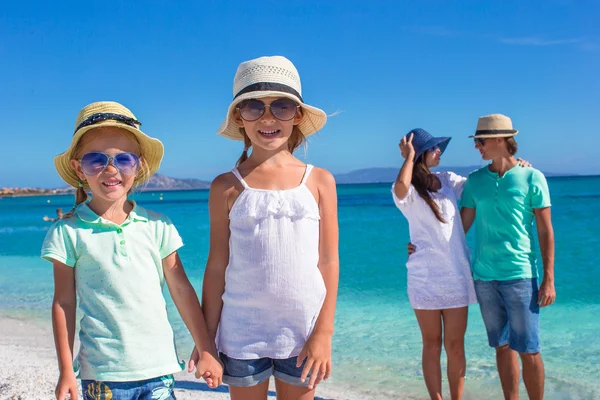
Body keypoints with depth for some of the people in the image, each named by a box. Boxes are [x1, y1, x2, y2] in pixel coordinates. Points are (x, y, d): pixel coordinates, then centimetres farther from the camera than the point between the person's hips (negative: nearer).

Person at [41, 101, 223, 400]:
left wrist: (206, 351, 6)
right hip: (102, 373, -1)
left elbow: (182, 289, 4)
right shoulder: (68, 232, -3)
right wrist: (66, 372, 2)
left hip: (158, 366, 2)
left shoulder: (156, 226, 1)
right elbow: (64, 302, 1)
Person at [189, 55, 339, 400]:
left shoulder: (320, 181, -1)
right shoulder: (227, 187, -2)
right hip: (242, 332, 0)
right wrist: (207, 336, 1)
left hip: (302, 332, 0)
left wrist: (324, 333, -4)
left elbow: (329, 261, -1)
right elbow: (217, 265, 1)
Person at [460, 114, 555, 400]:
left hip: (520, 275, -3)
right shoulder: (474, 181, 7)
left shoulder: (532, 178, -2)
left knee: (528, 350, 0)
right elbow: (462, 225, 13)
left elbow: (545, 231, -2)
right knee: (502, 347, 12)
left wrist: (548, 280, -6)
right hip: (484, 277, 4)